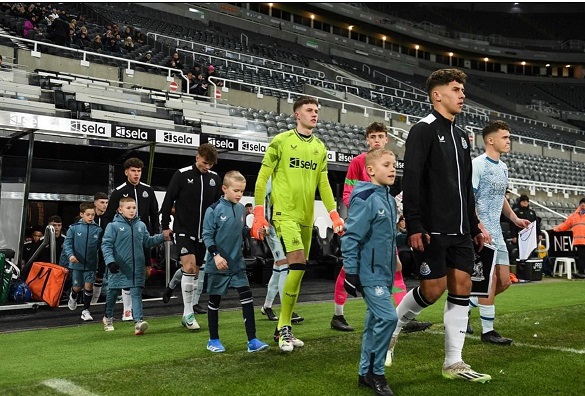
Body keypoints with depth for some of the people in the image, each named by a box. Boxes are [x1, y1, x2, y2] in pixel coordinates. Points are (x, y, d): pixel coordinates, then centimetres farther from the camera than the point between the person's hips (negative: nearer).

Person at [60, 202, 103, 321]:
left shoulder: (98, 229, -3)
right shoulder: (74, 228, -6)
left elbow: (101, 246, 4)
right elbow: (67, 243, -7)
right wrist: (70, 255, -22)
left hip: (91, 264, 1)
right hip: (76, 263, 0)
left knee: (89, 286, -1)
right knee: (77, 287, 12)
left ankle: (85, 310, 14)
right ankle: (73, 296, 48)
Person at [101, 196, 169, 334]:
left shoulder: (141, 225, 8)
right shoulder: (113, 226, -7)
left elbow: (148, 242, 15)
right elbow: (106, 245, -9)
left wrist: (162, 237, 3)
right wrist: (110, 261, -21)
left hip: (136, 268, 2)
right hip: (118, 268, -2)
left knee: (136, 293, -6)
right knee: (112, 293, 13)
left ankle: (139, 321, -13)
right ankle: (108, 318, 36)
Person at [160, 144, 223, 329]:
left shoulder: (215, 178, 6)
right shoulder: (182, 175, -7)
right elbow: (168, 201, -3)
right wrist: (165, 226, -3)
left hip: (204, 232, 5)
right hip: (184, 230, -5)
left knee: (197, 269, 10)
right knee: (189, 266, -14)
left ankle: (171, 286, 36)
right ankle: (188, 315, -6)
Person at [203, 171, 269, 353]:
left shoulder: (242, 209, 6)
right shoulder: (213, 210, -11)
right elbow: (207, 236, -12)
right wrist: (216, 255, -22)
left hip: (237, 263, 5)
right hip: (218, 265, -5)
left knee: (247, 297, -3)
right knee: (214, 301, 8)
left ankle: (252, 340, 1)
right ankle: (213, 340, 22)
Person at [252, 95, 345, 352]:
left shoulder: (320, 148, 14)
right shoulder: (280, 141, -2)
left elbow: (323, 184, 15)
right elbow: (262, 178, -2)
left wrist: (334, 215, 5)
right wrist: (258, 214, -9)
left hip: (307, 216, 6)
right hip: (285, 213, -6)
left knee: (297, 270, 8)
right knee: (298, 266, -17)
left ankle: (284, 327, 20)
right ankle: (284, 329, -3)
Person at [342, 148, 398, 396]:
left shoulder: (389, 200, 12)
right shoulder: (364, 199, -15)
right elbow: (351, 237, -17)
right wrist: (351, 272, -18)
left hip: (385, 272, 9)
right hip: (369, 272, -9)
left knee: (375, 320, 12)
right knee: (387, 317, -13)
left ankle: (366, 372, 23)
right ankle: (376, 372, 2)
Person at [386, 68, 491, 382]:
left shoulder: (461, 137, 18)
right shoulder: (423, 130, -7)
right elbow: (410, 181, -15)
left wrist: (474, 227, 19)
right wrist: (414, 226, -21)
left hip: (460, 230, 8)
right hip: (432, 229, -8)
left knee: (462, 286, 4)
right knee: (434, 289, -7)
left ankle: (453, 363, 12)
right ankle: (390, 329, 19)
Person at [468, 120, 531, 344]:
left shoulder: (503, 167, 15)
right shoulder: (477, 164, -12)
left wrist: (515, 219, 14)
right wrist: (479, 227, -23)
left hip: (497, 232, 9)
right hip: (482, 233, -9)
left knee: (504, 281, 9)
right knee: (491, 279, -7)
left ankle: (466, 305, 26)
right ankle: (487, 330, 5)